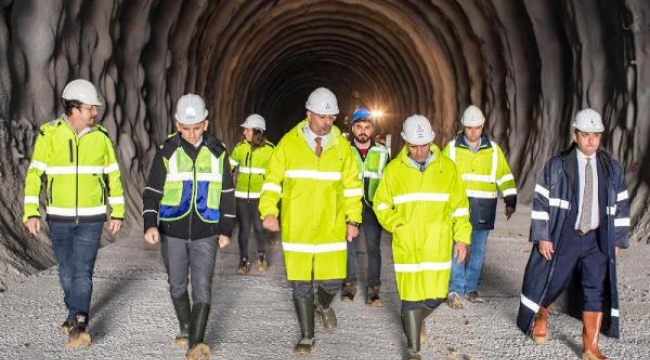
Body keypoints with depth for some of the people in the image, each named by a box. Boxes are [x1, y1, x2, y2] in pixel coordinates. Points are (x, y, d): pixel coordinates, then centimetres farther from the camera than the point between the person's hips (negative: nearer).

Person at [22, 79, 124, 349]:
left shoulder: (100, 137, -2)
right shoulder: (49, 135, -7)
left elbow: (113, 176, 5)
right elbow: (35, 175, -7)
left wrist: (117, 212, 4)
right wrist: (31, 213, -14)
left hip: (91, 218, -1)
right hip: (58, 218, 1)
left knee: (83, 271, -8)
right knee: (67, 271, 13)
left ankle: (78, 324, -11)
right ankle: (77, 315, 31)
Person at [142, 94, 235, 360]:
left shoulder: (217, 152, 0)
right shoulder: (167, 152, -4)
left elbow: (227, 194, 7)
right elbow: (152, 191, -2)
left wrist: (226, 229, 6)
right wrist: (150, 224, -15)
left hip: (205, 233, -1)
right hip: (172, 232, 1)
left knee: (202, 286, -9)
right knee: (177, 285, 13)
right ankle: (185, 329, 32)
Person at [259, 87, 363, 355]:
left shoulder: (342, 145, 3)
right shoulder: (288, 143, -2)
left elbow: (352, 185, 9)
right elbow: (272, 180, 2)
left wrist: (353, 219, 4)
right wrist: (268, 211, -10)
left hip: (332, 228, 1)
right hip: (296, 229, -1)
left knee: (333, 281, 2)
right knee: (300, 285, 5)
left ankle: (323, 304, 38)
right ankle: (307, 337, 22)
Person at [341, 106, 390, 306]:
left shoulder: (382, 152, 4)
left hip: (373, 207, 0)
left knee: (373, 248, -1)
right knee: (349, 246, 5)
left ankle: (373, 288, 4)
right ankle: (350, 283, 19)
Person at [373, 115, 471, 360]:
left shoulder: (447, 167, 1)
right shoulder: (394, 169, -1)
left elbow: (459, 206, 6)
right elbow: (381, 205, 8)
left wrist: (462, 238, 3)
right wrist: (397, 225, -7)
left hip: (437, 245, 1)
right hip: (407, 245, -1)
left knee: (436, 295, 3)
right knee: (411, 295, -1)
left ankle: (414, 321, 37)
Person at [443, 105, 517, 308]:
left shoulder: (493, 149, 7)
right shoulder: (451, 148, 2)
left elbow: (505, 177, 10)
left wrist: (510, 201, 2)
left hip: (483, 211, 2)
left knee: (478, 251, 9)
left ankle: (471, 289, 22)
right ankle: (455, 291, -2)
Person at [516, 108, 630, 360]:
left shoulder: (612, 169, 4)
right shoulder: (557, 166, -6)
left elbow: (621, 206, 9)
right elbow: (541, 202, -6)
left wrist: (617, 240, 6)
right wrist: (542, 237, -10)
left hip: (598, 240, 2)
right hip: (563, 237, -2)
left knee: (597, 290, -3)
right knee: (551, 282, 9)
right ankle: (541, 318, 40)